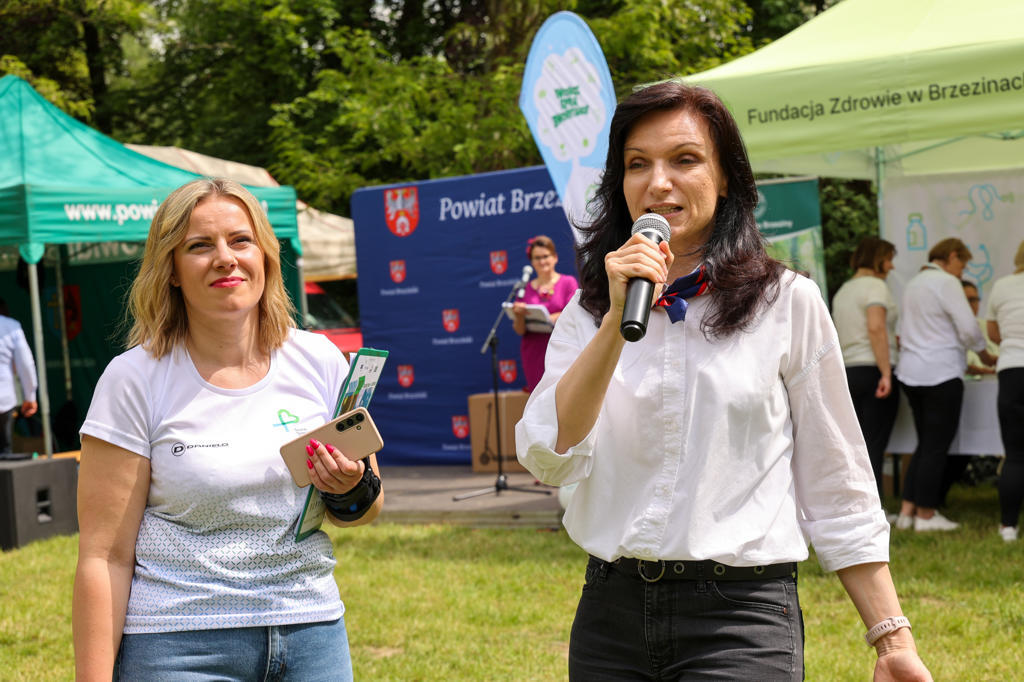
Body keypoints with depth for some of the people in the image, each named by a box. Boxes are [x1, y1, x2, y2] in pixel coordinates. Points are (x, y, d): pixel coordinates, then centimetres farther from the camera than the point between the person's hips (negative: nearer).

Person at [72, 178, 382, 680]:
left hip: (312, 628, 3)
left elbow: (366, 510, 12)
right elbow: (103, 555, -8)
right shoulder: (135, 379, -7)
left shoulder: (319, 361, 2)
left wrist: (353, 493, -9)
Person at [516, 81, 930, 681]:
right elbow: (548, 459, -8)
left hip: (742, 617, -3)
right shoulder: (589, 310, 7)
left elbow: (836, 491, 2)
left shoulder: (788, 303, 0)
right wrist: (618, 319, -15)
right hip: (611, 612, 3)